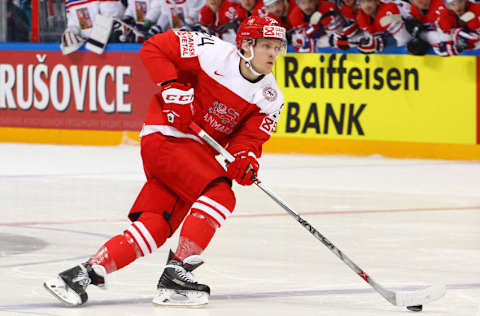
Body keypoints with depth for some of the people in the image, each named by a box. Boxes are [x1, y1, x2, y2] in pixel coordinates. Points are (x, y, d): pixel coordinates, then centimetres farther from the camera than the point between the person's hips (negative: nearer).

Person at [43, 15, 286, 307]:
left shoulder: (271, 97, 3)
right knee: (220, 195, -22)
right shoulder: (213, 52, -14)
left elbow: (250, 137, 1)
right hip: (166, 137, -7)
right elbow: (154, 48, -9)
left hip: (199, 151, 7)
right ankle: (176, 274, -21)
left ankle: (87, 272, 0)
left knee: (156, 227, -3)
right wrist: (172, 88, -18)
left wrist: (246, 158, -21)